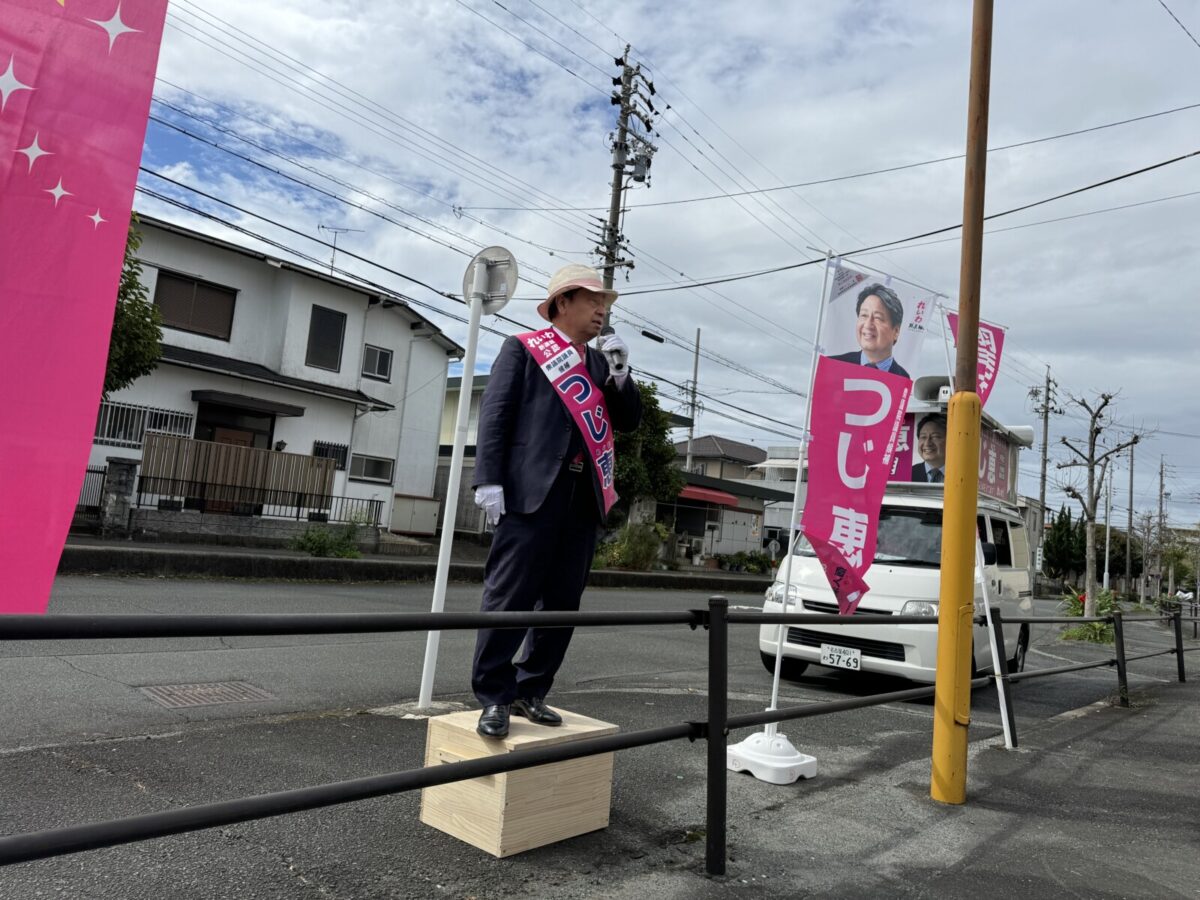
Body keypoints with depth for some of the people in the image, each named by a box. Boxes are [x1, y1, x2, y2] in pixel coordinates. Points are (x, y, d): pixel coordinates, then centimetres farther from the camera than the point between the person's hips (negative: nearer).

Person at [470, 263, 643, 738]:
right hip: (533, 493, -6)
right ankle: (494, 696, 7)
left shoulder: (600, 363, 20)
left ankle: (530, 691, 20)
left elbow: (629, 421, 16)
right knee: (509, 597, -4)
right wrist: (489, 481, -13)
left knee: (562, 603, 8)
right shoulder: (522, 348, 5)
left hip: (584, 499, 6)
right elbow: (495, 414, -3)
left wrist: (619, 374, 1)